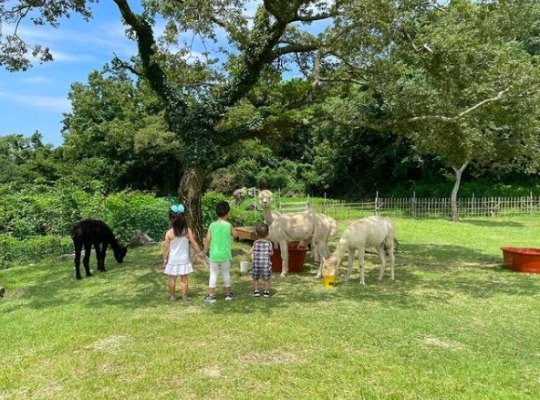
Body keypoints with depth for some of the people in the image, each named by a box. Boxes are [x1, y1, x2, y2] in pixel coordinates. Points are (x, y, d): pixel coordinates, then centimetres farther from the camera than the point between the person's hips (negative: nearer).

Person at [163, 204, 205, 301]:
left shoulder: (169, 233, -14)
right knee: (184, 279, 11)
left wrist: (164, 259, 6)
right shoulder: (187, 231, -10)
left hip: (173, 260, -1)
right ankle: (184, 296, 17)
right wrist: (200, 252, 11)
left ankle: (172, 296, 20)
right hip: (184, 260, 2)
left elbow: (166, 248, -8)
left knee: (172, 279, 12)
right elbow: (194, 243, -3)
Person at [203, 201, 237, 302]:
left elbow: (207, 240, -3)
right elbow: (235, 235, 8)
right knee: (226, 273, 15)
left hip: (214, 254, 1)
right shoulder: (228, 225, -8)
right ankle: (228, 294, 25)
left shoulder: (212, 225, -4)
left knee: (213, 274, 9)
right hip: (225, 255, 0)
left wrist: (205, 251, 10)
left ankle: (211, 295, 10)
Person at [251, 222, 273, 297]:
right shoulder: (269, 243, -7)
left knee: (255, 279, 16)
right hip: (266, 264, 0)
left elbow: (252, 251, 3)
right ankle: (266, 291, 15)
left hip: (256, 264, 1)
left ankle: (256, 291, 17)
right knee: (266, 279, 13)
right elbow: (271, 253, 2)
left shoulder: (255, 243, -6)